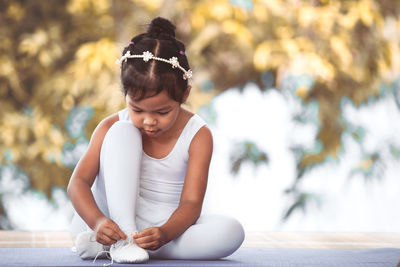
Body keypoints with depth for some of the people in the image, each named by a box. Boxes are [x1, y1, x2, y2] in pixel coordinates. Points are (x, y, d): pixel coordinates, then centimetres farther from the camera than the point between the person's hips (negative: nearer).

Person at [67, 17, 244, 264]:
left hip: (167, 227, 2)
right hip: (117, 218, -1)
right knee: (121, 132, -18)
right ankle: (121, 240, -28)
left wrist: (164, 233, -36)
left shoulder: (197, 135, -8)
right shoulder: (111, 127, -6)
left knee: (232, 231, -29)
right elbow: (78, 182, -13)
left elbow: (191, 203, -15)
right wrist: (97, 220, -34)